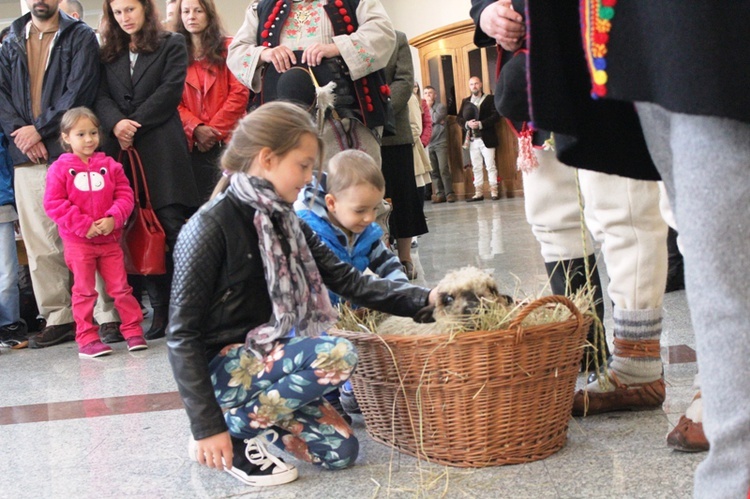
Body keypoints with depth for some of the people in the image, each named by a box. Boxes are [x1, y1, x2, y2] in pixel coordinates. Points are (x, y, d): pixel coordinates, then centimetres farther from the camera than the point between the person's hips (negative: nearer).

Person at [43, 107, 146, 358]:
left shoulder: (110, 166, 5)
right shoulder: (60, 168, -3)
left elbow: (125, 195, 3)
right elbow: (53, 203, -10)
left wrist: (113, 219, -15)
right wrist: (83, 225, -15)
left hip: (110, 239, 2)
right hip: (77, 241, -2)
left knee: (120, 287, 5)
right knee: (84, 290, 4)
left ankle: (133, 330, 15)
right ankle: (86, 339, 9)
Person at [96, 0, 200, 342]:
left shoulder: (172, 44, 10)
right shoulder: (108, 54, 21)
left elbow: (171, 90, -3)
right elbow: (102, 97, 9)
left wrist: (135, 125, -9)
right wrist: (117, 123, -12)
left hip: (161, 146, -4)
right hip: (121, 148, 4)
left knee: (172, 223, -11)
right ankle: (160, 310, 3)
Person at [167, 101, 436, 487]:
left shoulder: (283, 223, 6)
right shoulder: (212, 227, -18)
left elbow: (347, 281, 3)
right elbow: (182, 335, -18)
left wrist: (422, 299, -10)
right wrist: (207, 425, -22)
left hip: (264, 358, 8)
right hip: (221, 368, -8)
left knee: (339, 451, -1)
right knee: (336, 355, -25)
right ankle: (237, 429, -9)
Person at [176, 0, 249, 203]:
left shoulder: (228, 48, 5)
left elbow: (240, 92, -4)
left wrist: (215, 129, -10)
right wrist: (196, 129, -12)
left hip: (225, 140, -2)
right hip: (191, 143, 2)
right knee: (198, 200, 1)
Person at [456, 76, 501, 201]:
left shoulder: (490, 99, 2)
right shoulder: (465, 101, 14)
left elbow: (496, 116, -9)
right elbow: (458, 118, 8)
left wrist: (480, 124, -18)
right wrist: (467, 124, -13)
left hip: (486, 138, -4)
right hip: (472, 139, 4)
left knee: (490, 166, -2)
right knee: (476, 168, 5)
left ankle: (494, 191, 2)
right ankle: (479, 193, 8)